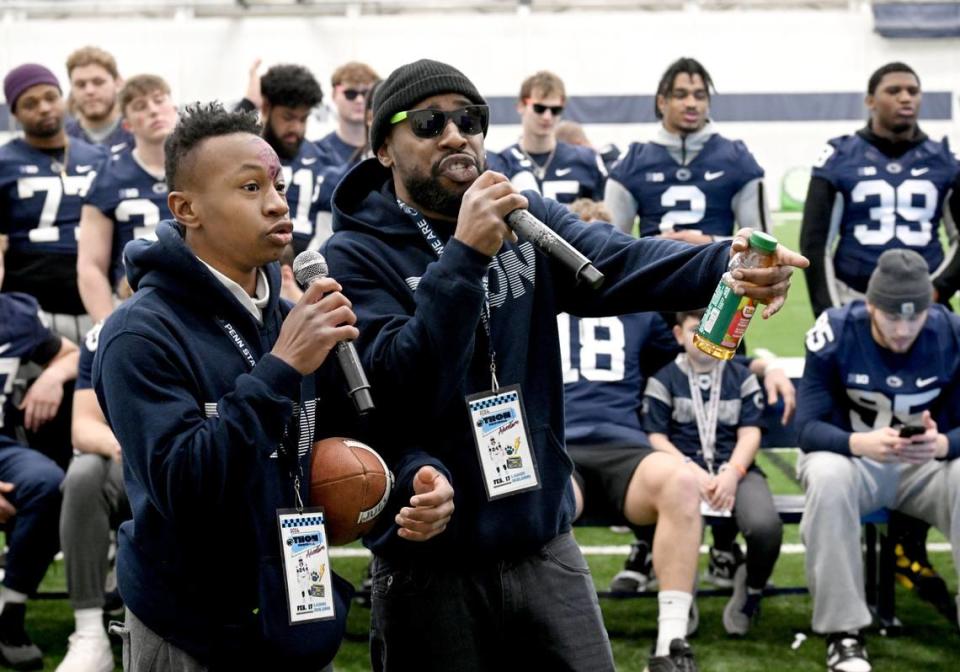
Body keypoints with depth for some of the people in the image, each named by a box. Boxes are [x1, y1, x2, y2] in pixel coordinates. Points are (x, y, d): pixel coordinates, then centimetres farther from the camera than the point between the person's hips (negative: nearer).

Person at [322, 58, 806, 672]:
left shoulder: (524, 218, 4)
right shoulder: (354, 256, -8)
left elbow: (619, 262, -14)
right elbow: (399, 384, -21)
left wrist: (727, 266, -33)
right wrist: (464, 255, -28)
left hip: (544, 546, 3)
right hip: (430, 567, -3)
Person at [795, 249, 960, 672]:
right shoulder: (835, 333, -18)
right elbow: (808, 427, -19)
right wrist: (860, 443, -41)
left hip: (925, 465, 2)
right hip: (850, 457, -1)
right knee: (827, 475, -37)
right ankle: (844, 632, -28)